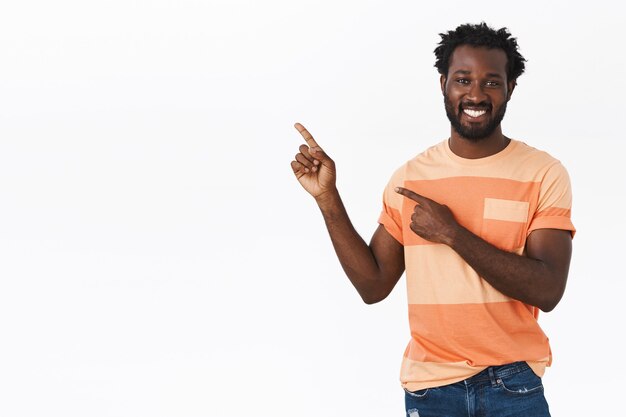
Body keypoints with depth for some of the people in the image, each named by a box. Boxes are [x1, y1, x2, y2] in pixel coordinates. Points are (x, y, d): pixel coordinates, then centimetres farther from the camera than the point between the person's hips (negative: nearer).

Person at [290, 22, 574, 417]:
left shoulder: (544, 173, -8)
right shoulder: (409, 177, 2)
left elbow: (547, 290, -17)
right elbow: (374, 286, 2)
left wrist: (452, 233, -20)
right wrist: (327, 198, -5)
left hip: (514, 383, -3)